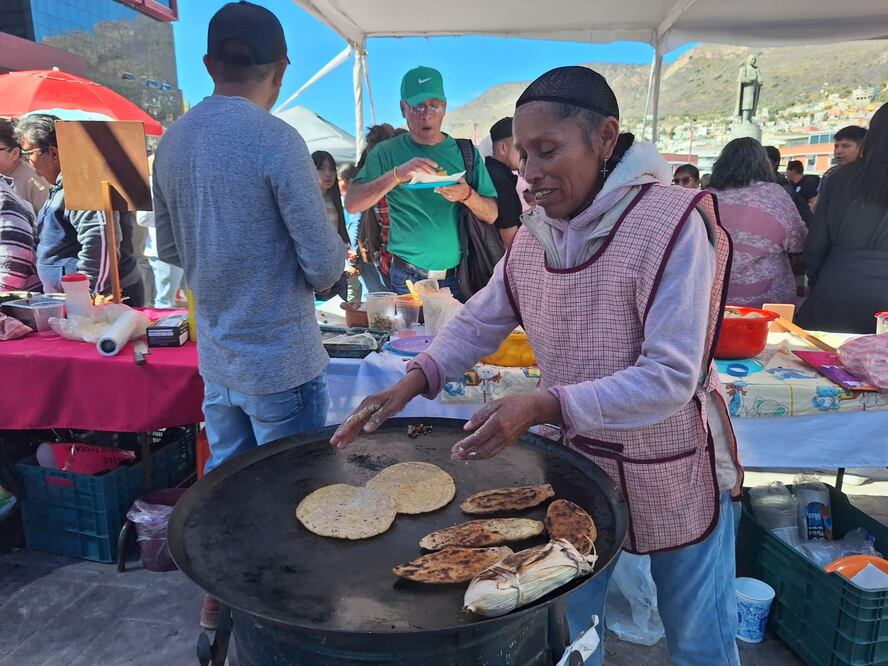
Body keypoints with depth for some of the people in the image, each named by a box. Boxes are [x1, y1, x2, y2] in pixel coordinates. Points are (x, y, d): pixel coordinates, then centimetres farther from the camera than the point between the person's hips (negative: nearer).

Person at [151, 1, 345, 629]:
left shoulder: (172, 141, 3)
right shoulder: (276, 140, -17)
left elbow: (169, 249, 14)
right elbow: (325, 266, -18)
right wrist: (333, 248, 4)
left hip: (216, 355, 7)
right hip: (281, 360, -7)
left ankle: (218, 597, 40)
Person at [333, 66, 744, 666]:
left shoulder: (674, 222, -23)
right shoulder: (536, 231, -2)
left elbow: (672, 377, -27)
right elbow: (481, 320, 4)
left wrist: (544, 407, -35)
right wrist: (411, 384, -10)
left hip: (675, 475, -4)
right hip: (578, 460, 5)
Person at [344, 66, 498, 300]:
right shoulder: (387, 152, 1)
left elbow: (492, 215, 2)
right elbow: (352, 204, -11)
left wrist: (467, 195, -18)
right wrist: (397, 175, -23)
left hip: (460, 278, 2)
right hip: (408, 280, -1)